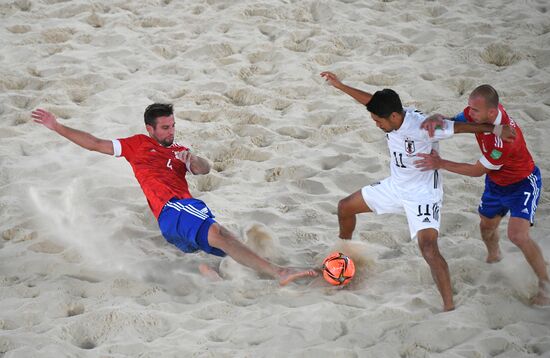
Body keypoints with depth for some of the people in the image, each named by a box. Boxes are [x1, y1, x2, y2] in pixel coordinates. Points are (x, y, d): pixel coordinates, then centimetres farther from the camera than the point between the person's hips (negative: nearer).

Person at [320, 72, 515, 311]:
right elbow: (372, 100, 8)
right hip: (395, 186, 8)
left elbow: (461, 127, -28)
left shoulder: (422, 127, -33)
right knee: (345, 207, 17)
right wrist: (340, 86, 12)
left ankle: (449, 307, -22)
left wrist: (495, 129, -27)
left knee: (428, 248, -26)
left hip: (423, 194, -8)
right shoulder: (391, 113, -12)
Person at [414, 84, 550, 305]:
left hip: (522, 184, -8)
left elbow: (478, 171, -28)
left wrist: (441, 164, -25)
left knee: (518, 235, -21)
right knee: (487, 225, 23)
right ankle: (493, 256, 56)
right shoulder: (481, 109, -20)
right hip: (496, 183, 8)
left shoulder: (503, 138, -41)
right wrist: (437, 119, -31)